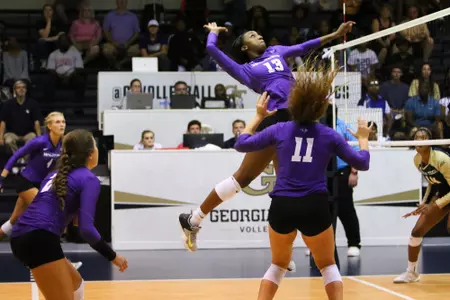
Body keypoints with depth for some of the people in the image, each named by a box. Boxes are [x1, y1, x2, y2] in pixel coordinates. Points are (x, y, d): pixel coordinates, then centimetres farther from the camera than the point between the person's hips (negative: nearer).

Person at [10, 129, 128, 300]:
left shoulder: (57, 174, 23)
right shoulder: (89, 179, -1)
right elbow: (86, 228, -11)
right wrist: (112, 256, -1)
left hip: (21, 238, 9)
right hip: (40, 240, -9)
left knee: (76, 283, 26)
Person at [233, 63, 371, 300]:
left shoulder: (279, 130, 4)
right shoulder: (329, 135, 3)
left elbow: (241, 144, 14)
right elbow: (362, 163, 10)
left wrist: (258, 116, 25)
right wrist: (363, 138, 27)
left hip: (282, 206, 2)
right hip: (314, 207, -1)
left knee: (278, 265, 21)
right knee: (328, 265, 17)